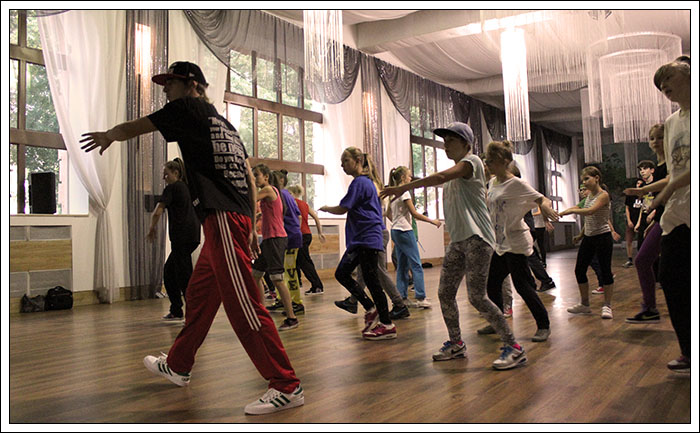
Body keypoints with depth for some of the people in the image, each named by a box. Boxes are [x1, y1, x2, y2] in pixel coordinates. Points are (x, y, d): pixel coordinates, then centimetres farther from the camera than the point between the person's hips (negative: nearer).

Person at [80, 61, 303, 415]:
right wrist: (251, 230, 22)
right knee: (199, 293, 21)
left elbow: (130, 129, 10)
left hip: (222, 219, -10)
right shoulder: (225, 124, 24)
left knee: (243, 304, -10)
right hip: (237, 218, 10)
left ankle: (286, 386, -7)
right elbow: (249, 180, 21)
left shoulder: (188, 108, 1)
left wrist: (107, 135, 33)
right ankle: (177, 366, 38)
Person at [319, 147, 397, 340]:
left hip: (367, 239, -10)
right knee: (342, 273, 10)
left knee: (371, 280, -6)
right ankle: (371, 309, 15)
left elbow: (342, 209, -16)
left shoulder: (359, 182, -12)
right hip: (360, 239, 10)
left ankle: (387, 325, 2)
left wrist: (326, 208, 2)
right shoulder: (368, 181, 18)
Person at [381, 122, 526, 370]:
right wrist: (452, 222, 11)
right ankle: (456, 344, 24)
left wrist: (403, 188, -24)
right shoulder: (455, 173, 20)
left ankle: (513, 348, -2)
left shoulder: (471, 161, -7)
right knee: (445, 294, 7)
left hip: (476, 238, -9)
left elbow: (440, 177, -23)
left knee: (477, 297, -12)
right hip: (457, 241, 9)